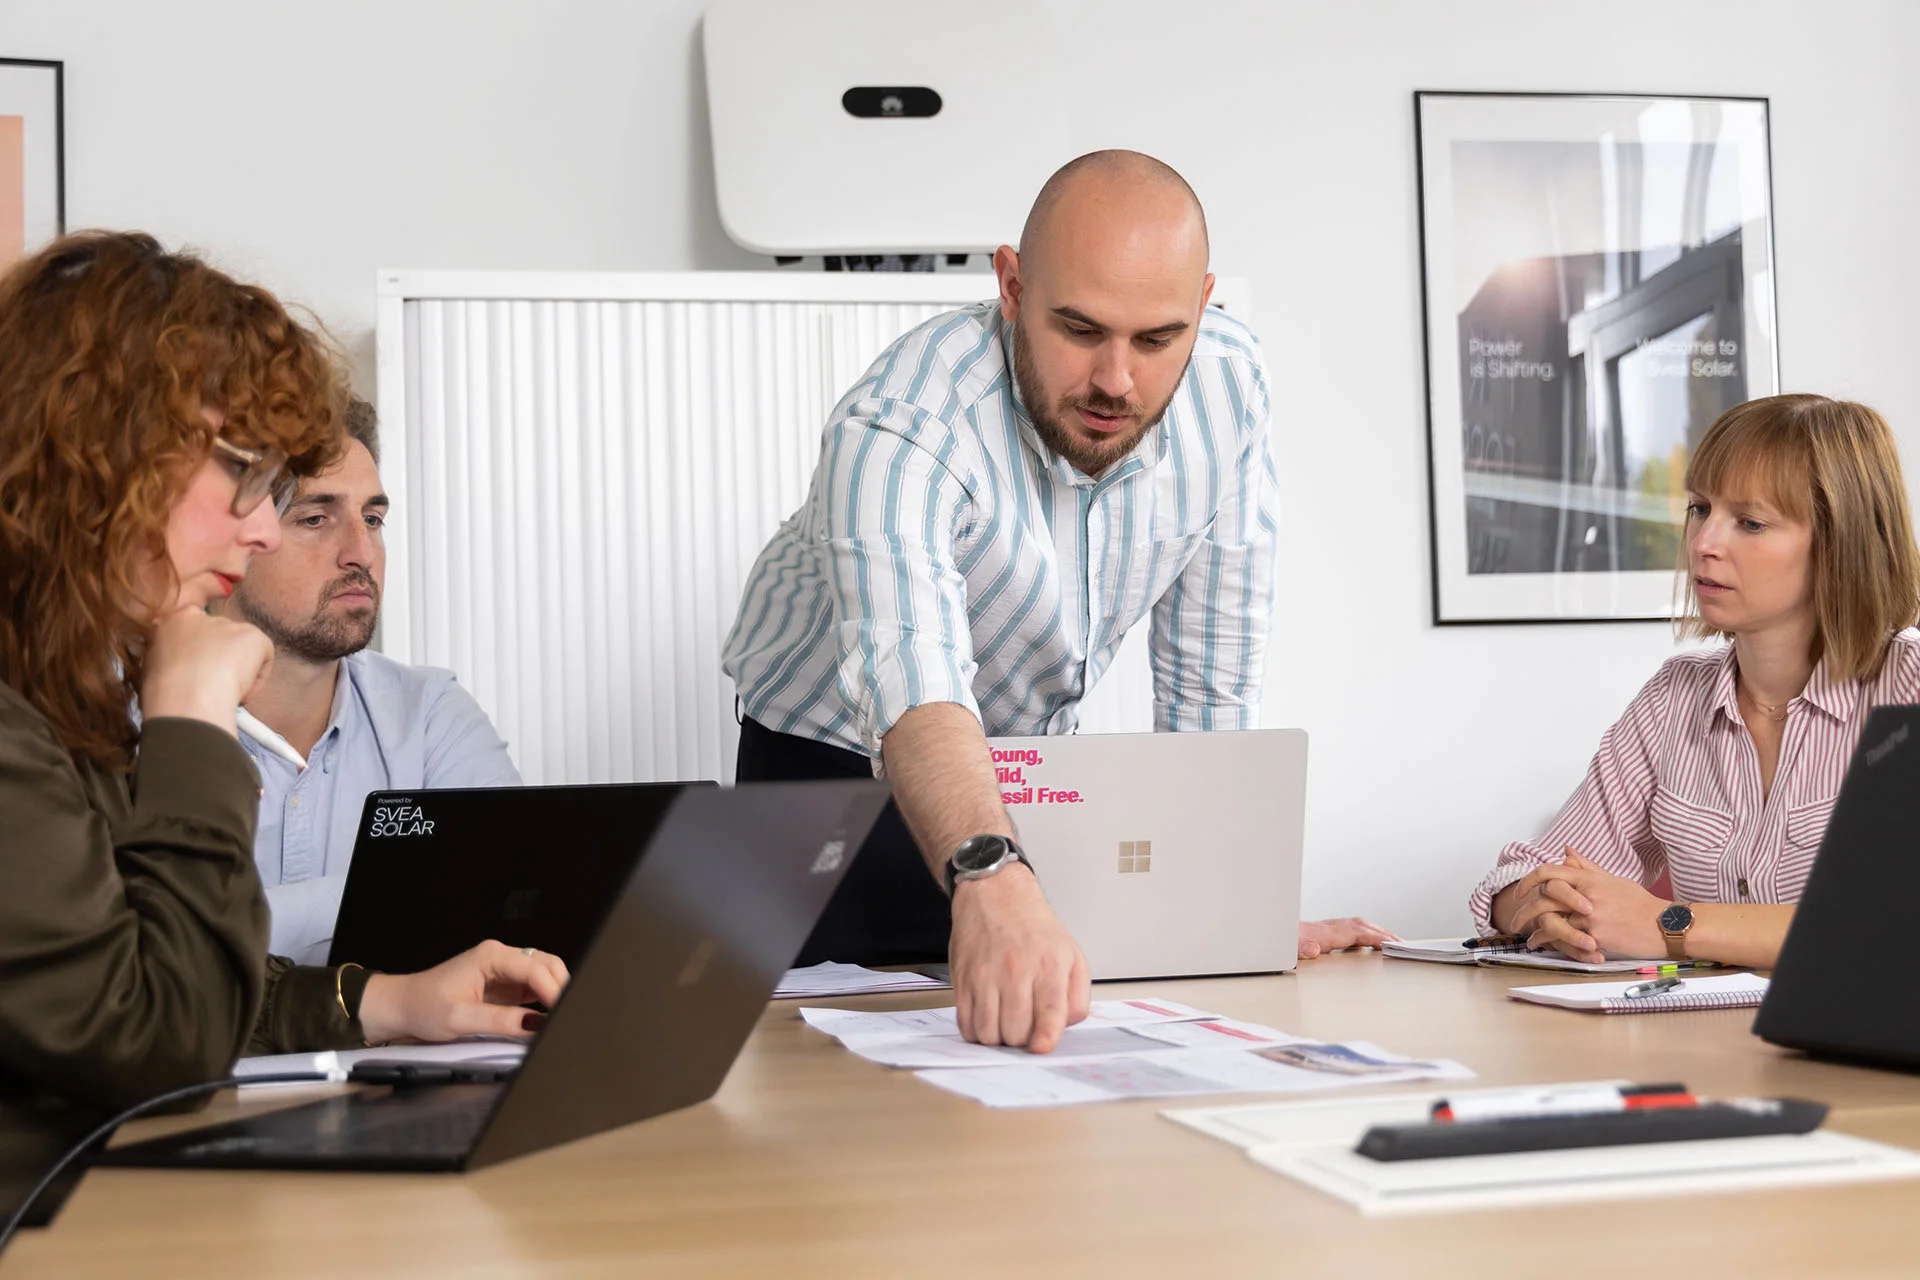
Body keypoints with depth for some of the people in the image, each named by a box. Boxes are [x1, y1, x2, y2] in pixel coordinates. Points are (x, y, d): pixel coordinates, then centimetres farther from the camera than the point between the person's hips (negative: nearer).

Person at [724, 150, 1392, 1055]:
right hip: (834, 767, -3)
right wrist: (993, 882, -69)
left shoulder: (1228, 383, -18)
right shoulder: (897, 429, -34)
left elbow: (1211, 683, -10)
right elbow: (913, 671, -52)